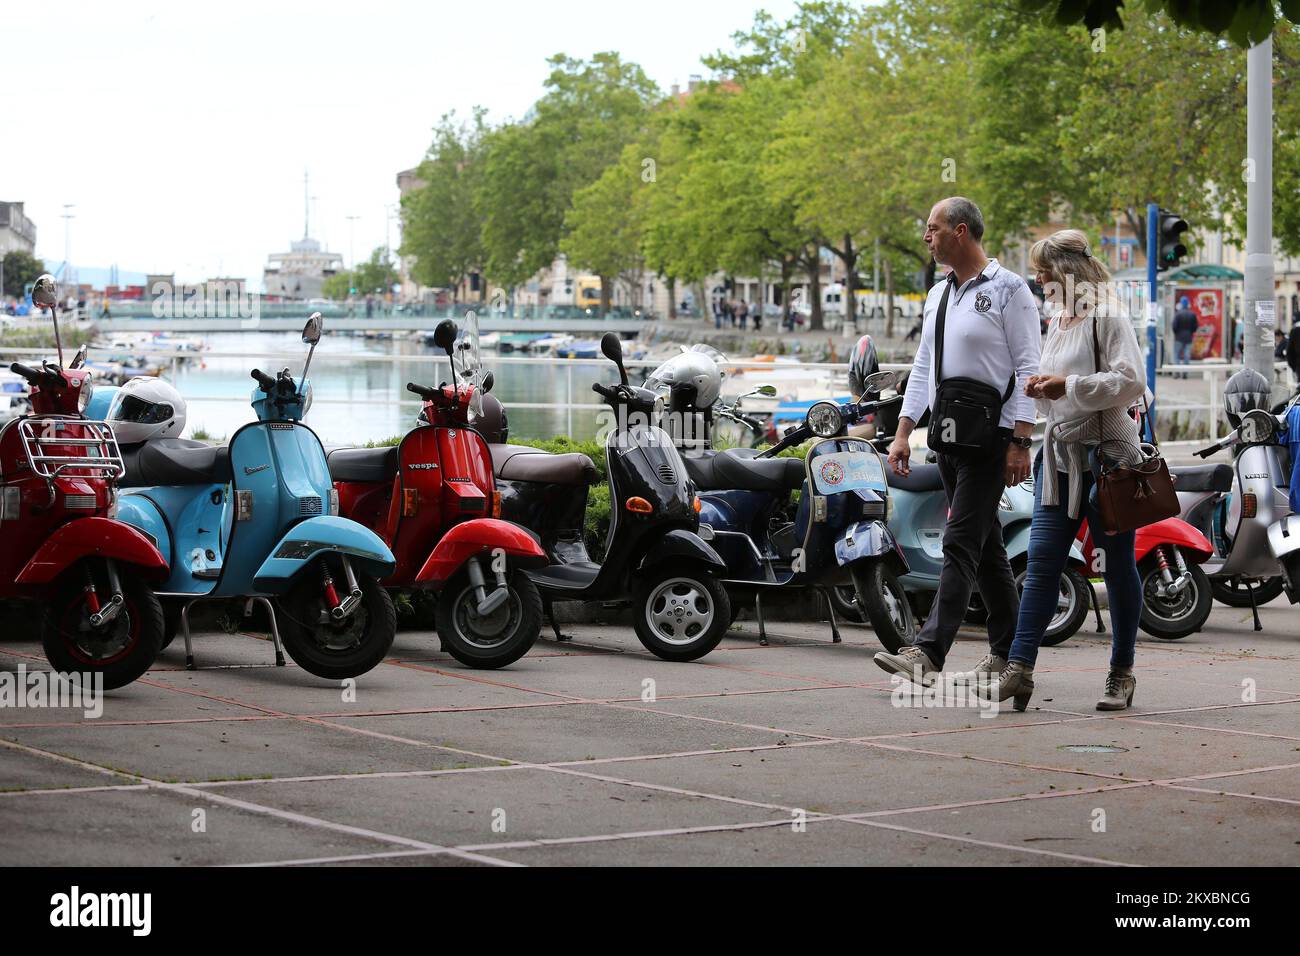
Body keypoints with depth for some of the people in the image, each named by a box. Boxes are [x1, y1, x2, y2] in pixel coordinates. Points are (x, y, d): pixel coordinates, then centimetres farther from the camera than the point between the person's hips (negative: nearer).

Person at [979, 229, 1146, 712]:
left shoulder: (1108, 318, -8)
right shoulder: (1058, 323, 18)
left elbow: (1131, 381, -19)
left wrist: (1068, 385, -20)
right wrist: (1041, 390, 7)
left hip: (1107, 455, -7)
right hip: (1060, 455, 7)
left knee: (1118, 564, 3)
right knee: (1042, 560, -3)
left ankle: (1122, 673, 13)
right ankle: (1019, 667, -8)